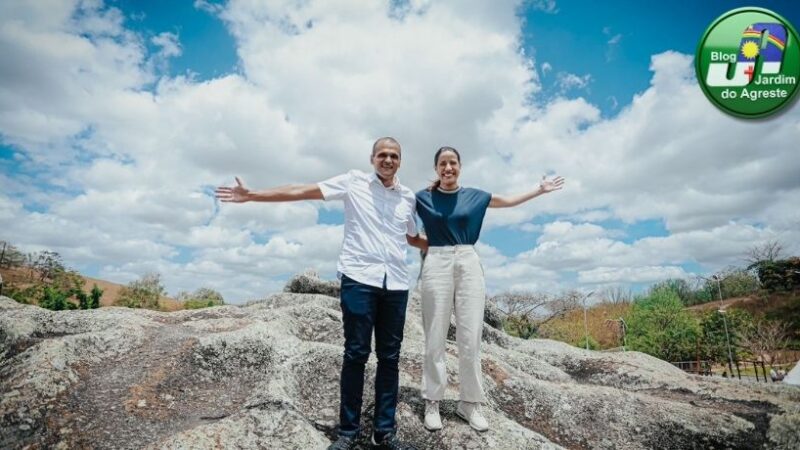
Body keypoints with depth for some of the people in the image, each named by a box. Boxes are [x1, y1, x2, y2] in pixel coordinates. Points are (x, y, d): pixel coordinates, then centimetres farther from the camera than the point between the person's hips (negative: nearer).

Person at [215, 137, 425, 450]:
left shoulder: (408, 197, 14)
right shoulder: (354, 181, 4)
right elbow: (301, 191, 0)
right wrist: (251, 195, -4)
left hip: (396, 283, 4)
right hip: (359, 278, -3)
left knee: (390, 358, 6)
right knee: (356, 354, 0)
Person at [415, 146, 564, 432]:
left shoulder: (473, 196, 12)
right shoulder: (422, 197, 5)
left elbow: (508, 201, 25)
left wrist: (540, 191, 27)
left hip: (468, 263, 2)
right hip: (436, 264, -2)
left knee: (470, 338, 1)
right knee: (435, 338, -1)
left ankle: (469, 403, 13)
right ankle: (432, 402, 10)